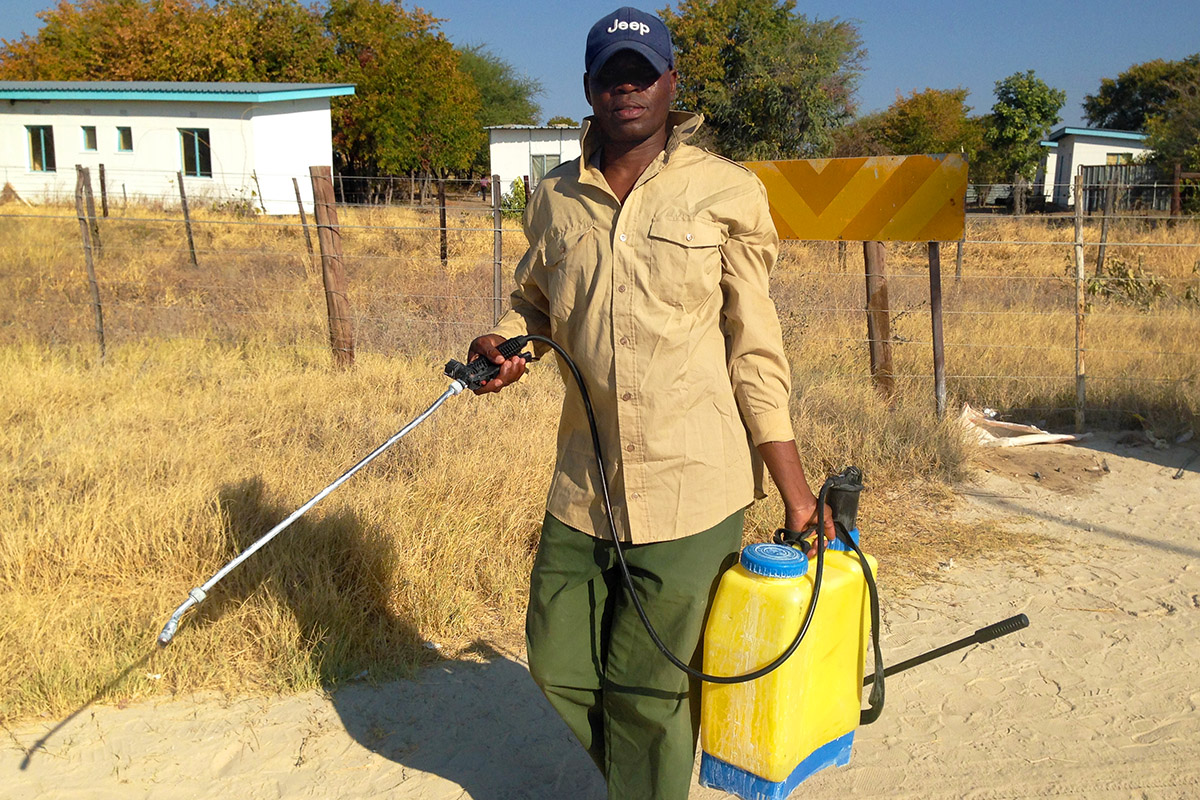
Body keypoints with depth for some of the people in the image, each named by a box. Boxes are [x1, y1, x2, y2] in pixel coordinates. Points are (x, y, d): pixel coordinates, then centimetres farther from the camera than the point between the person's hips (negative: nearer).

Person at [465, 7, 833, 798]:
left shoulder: (727, 191, -5)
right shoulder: (555, 200, 5)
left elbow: (754, 346, -3)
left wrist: (794, 487, -5)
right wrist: (505, 341, -3)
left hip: (691, 492, -4)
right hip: (583, 491, 5)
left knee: (649, 693, 8)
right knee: (560, 663, 17)